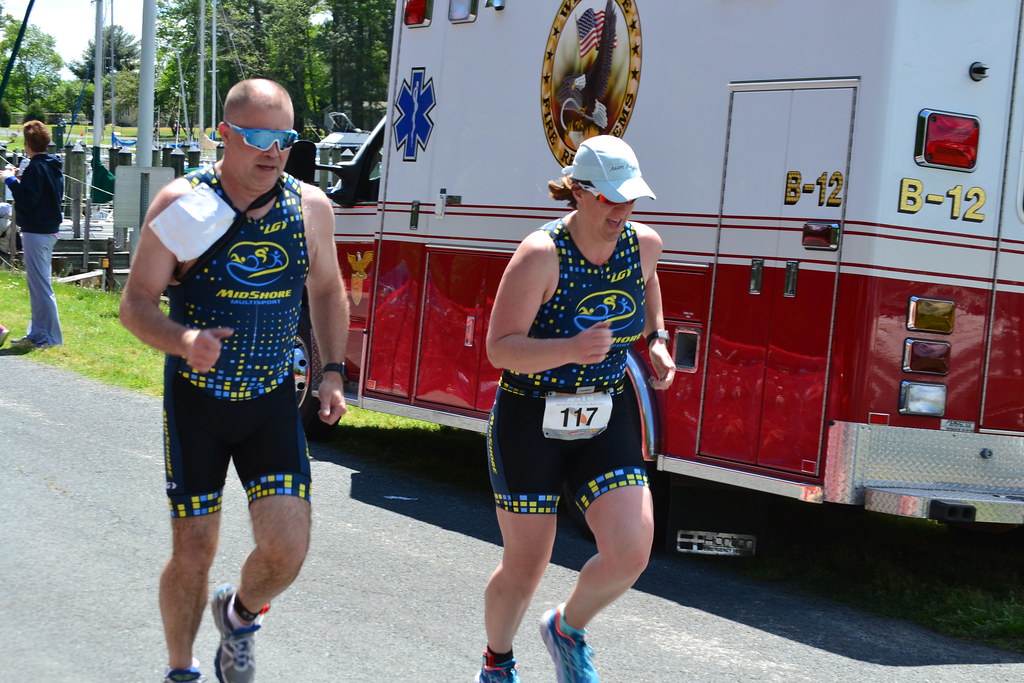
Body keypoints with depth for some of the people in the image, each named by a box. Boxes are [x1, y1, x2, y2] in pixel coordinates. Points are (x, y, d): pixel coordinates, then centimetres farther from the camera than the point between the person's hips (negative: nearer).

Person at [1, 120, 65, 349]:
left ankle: (50, 338, -5)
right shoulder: (53, 166, 12)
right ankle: (36, 334, 21)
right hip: (49, 229, 10)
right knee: (39, 284, 16)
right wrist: (19, 178, 13)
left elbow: (27, 201, -21)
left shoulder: (36, 168, -16)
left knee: (40, 286, -6)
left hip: (36, 233, -10)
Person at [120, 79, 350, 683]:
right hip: (197, 402, -2)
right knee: (193, 553, 5)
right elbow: (136, 303, -11)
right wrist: (184, 340, -31)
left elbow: (327, 291, 16)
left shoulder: (311, 207, -1)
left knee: (287, 549, -9)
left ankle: (240, 615, 26)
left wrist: (333, 372, 6)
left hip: (273, 403, 2)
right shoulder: (183, 203, -12)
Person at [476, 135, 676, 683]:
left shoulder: (644, 244, -4)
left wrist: (656, 340, 9)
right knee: (524, 569, 5)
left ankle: (567, 628, 19)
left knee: (629, 554, -13)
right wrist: (572, 350, -38)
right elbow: (500, 349, -23)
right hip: (531, 424, -4)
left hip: (607, 422, 4)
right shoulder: (541, 254, -20)